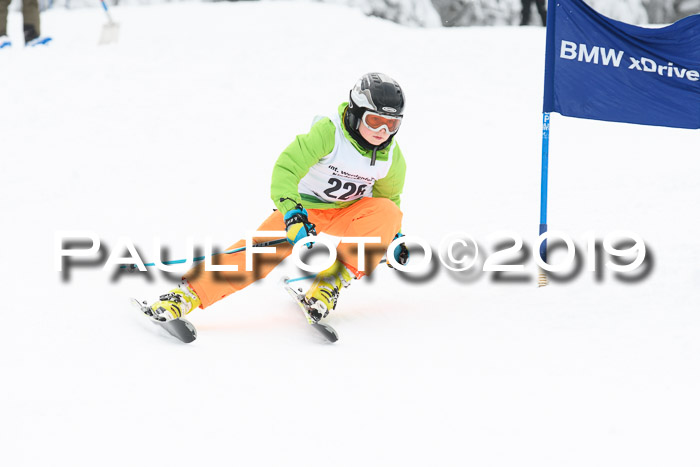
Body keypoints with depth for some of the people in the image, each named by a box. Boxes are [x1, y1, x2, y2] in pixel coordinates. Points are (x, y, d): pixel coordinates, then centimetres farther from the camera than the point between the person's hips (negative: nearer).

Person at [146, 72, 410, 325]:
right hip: (306, 207, -4)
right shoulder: (328, 132, -24)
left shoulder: (391, 156, -8)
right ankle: (188, 294, -26)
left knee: (387, 211, -26)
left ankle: (332, 282, -25)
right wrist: (292, 214, -43)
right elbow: (286, 168, -31)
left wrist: (393, 236, 12)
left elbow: (390, 195, 15)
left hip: (348, 214, 4)